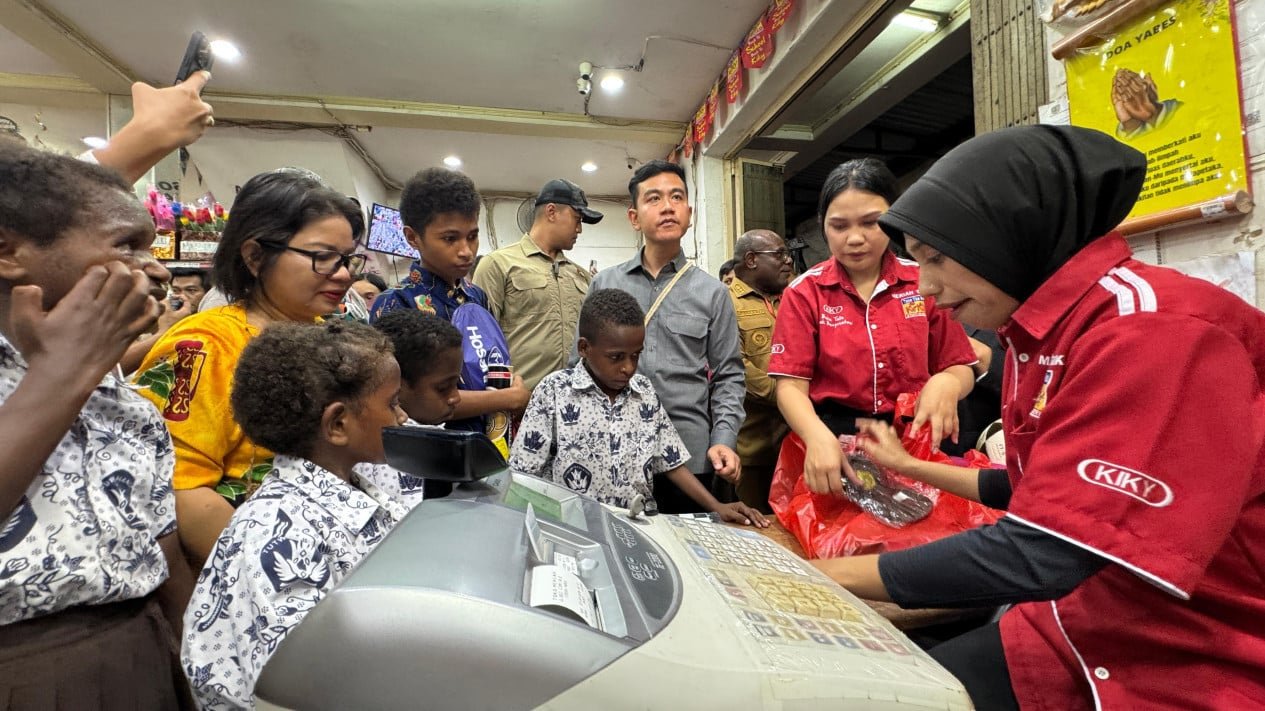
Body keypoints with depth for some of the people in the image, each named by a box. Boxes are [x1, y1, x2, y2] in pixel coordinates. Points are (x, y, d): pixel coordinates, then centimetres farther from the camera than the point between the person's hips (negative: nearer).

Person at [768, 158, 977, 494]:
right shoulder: (804, 293, -3)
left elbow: (961, 370, 6)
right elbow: (791, 385, -10)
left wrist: (946, 382, -18)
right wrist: (818, 436, -29)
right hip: (834, 444, -2)